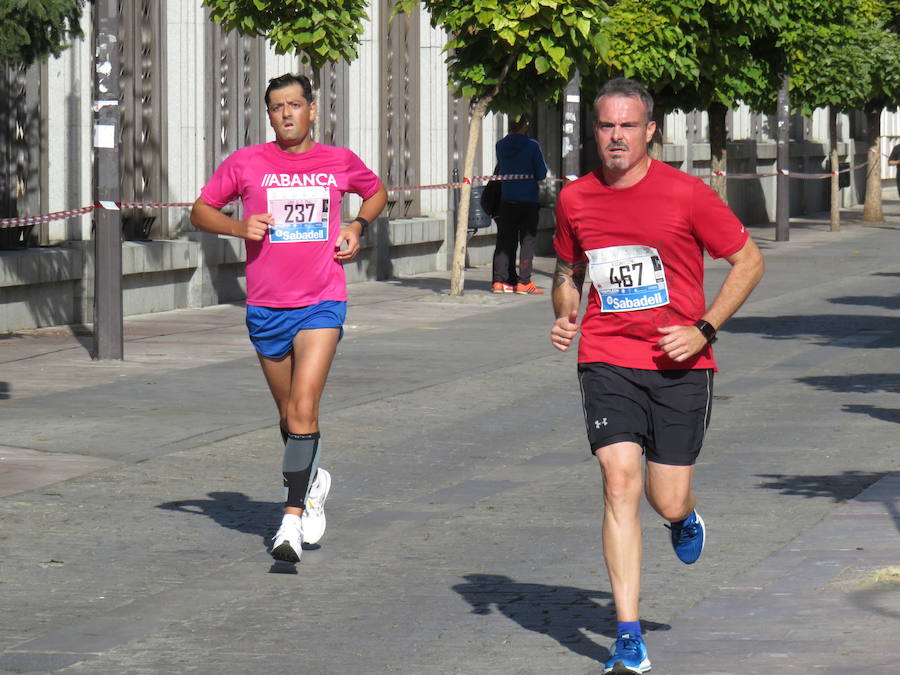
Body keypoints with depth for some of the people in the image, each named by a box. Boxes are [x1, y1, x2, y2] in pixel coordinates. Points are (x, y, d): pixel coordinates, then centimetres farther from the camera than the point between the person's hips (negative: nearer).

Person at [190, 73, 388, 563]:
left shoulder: (340, 162, 4)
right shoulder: (246, 164, 1)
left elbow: (376, 192, 25)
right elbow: (200, 211, 10)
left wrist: (357, 226, 6)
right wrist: (239, 227, -9)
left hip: (322, 305, -2)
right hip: (266, 307, 2)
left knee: (303, 409, -17)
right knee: (288, 413, 14)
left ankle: (292, 519, -20)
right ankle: (311, 482, 41)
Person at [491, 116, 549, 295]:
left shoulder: (501, 145, 0)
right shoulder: (532, 146, -12)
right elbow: (542, 174, -8)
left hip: (506, 200, 4)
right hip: (529, 199, -4)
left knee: (505, 241, 9)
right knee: (527, 240, 2)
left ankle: (500, 280, 8)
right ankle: (524, 282, -2)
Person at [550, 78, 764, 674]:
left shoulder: (686, 194, -7)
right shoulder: (576, 199, 4)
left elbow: (749, 261, 0)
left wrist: (704, 330, -10)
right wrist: (564, 314, 2)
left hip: (680, 365, -2)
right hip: (608, 361, 2)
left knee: (668, 502, 0)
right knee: (620, 483, -15)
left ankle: (687, 515, 42)